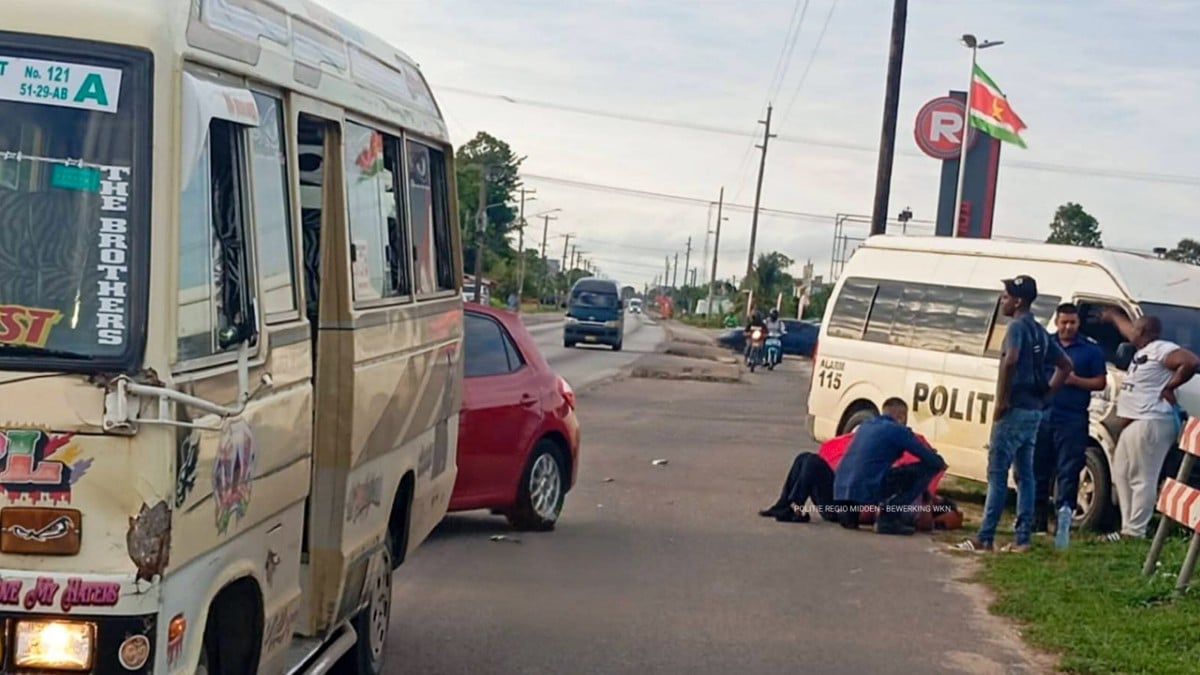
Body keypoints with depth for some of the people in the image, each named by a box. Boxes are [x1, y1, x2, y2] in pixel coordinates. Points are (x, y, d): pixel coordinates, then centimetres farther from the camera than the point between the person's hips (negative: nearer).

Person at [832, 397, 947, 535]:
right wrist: (941, 463, 25)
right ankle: (889, 517, -3)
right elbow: (935, 462, 1)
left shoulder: (865, 426, 21)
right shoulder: (898, 430, 1)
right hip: (867, 489, -7)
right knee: (926, 468, 2)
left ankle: (849, 515, 18)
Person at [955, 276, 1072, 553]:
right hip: (1034, 410, 9)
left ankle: (985, 538, -8)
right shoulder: (1040, 331, 17)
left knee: (997, 473, -7)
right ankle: (1022, 538, 9)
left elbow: (1010, 360, -29)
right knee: (1025, 474, 10)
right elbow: (1065, 365, 24)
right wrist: (1045, 393, 16)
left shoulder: (1017, 326, -11)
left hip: (1015, 408, -9)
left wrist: (1001, 400, -22)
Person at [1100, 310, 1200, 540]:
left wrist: (1169, 387, -19)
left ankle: (1135, 531, -11)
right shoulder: (1144, 349, 18)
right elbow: (1126, 329, 40)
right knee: (1122, 474, 15)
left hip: (1150, 423, -12)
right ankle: (1128, 527, 18)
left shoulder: (1161, 349, -12)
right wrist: (1112, 316, 57)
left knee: (1142, 480, -10)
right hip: (1133, 423, 12)